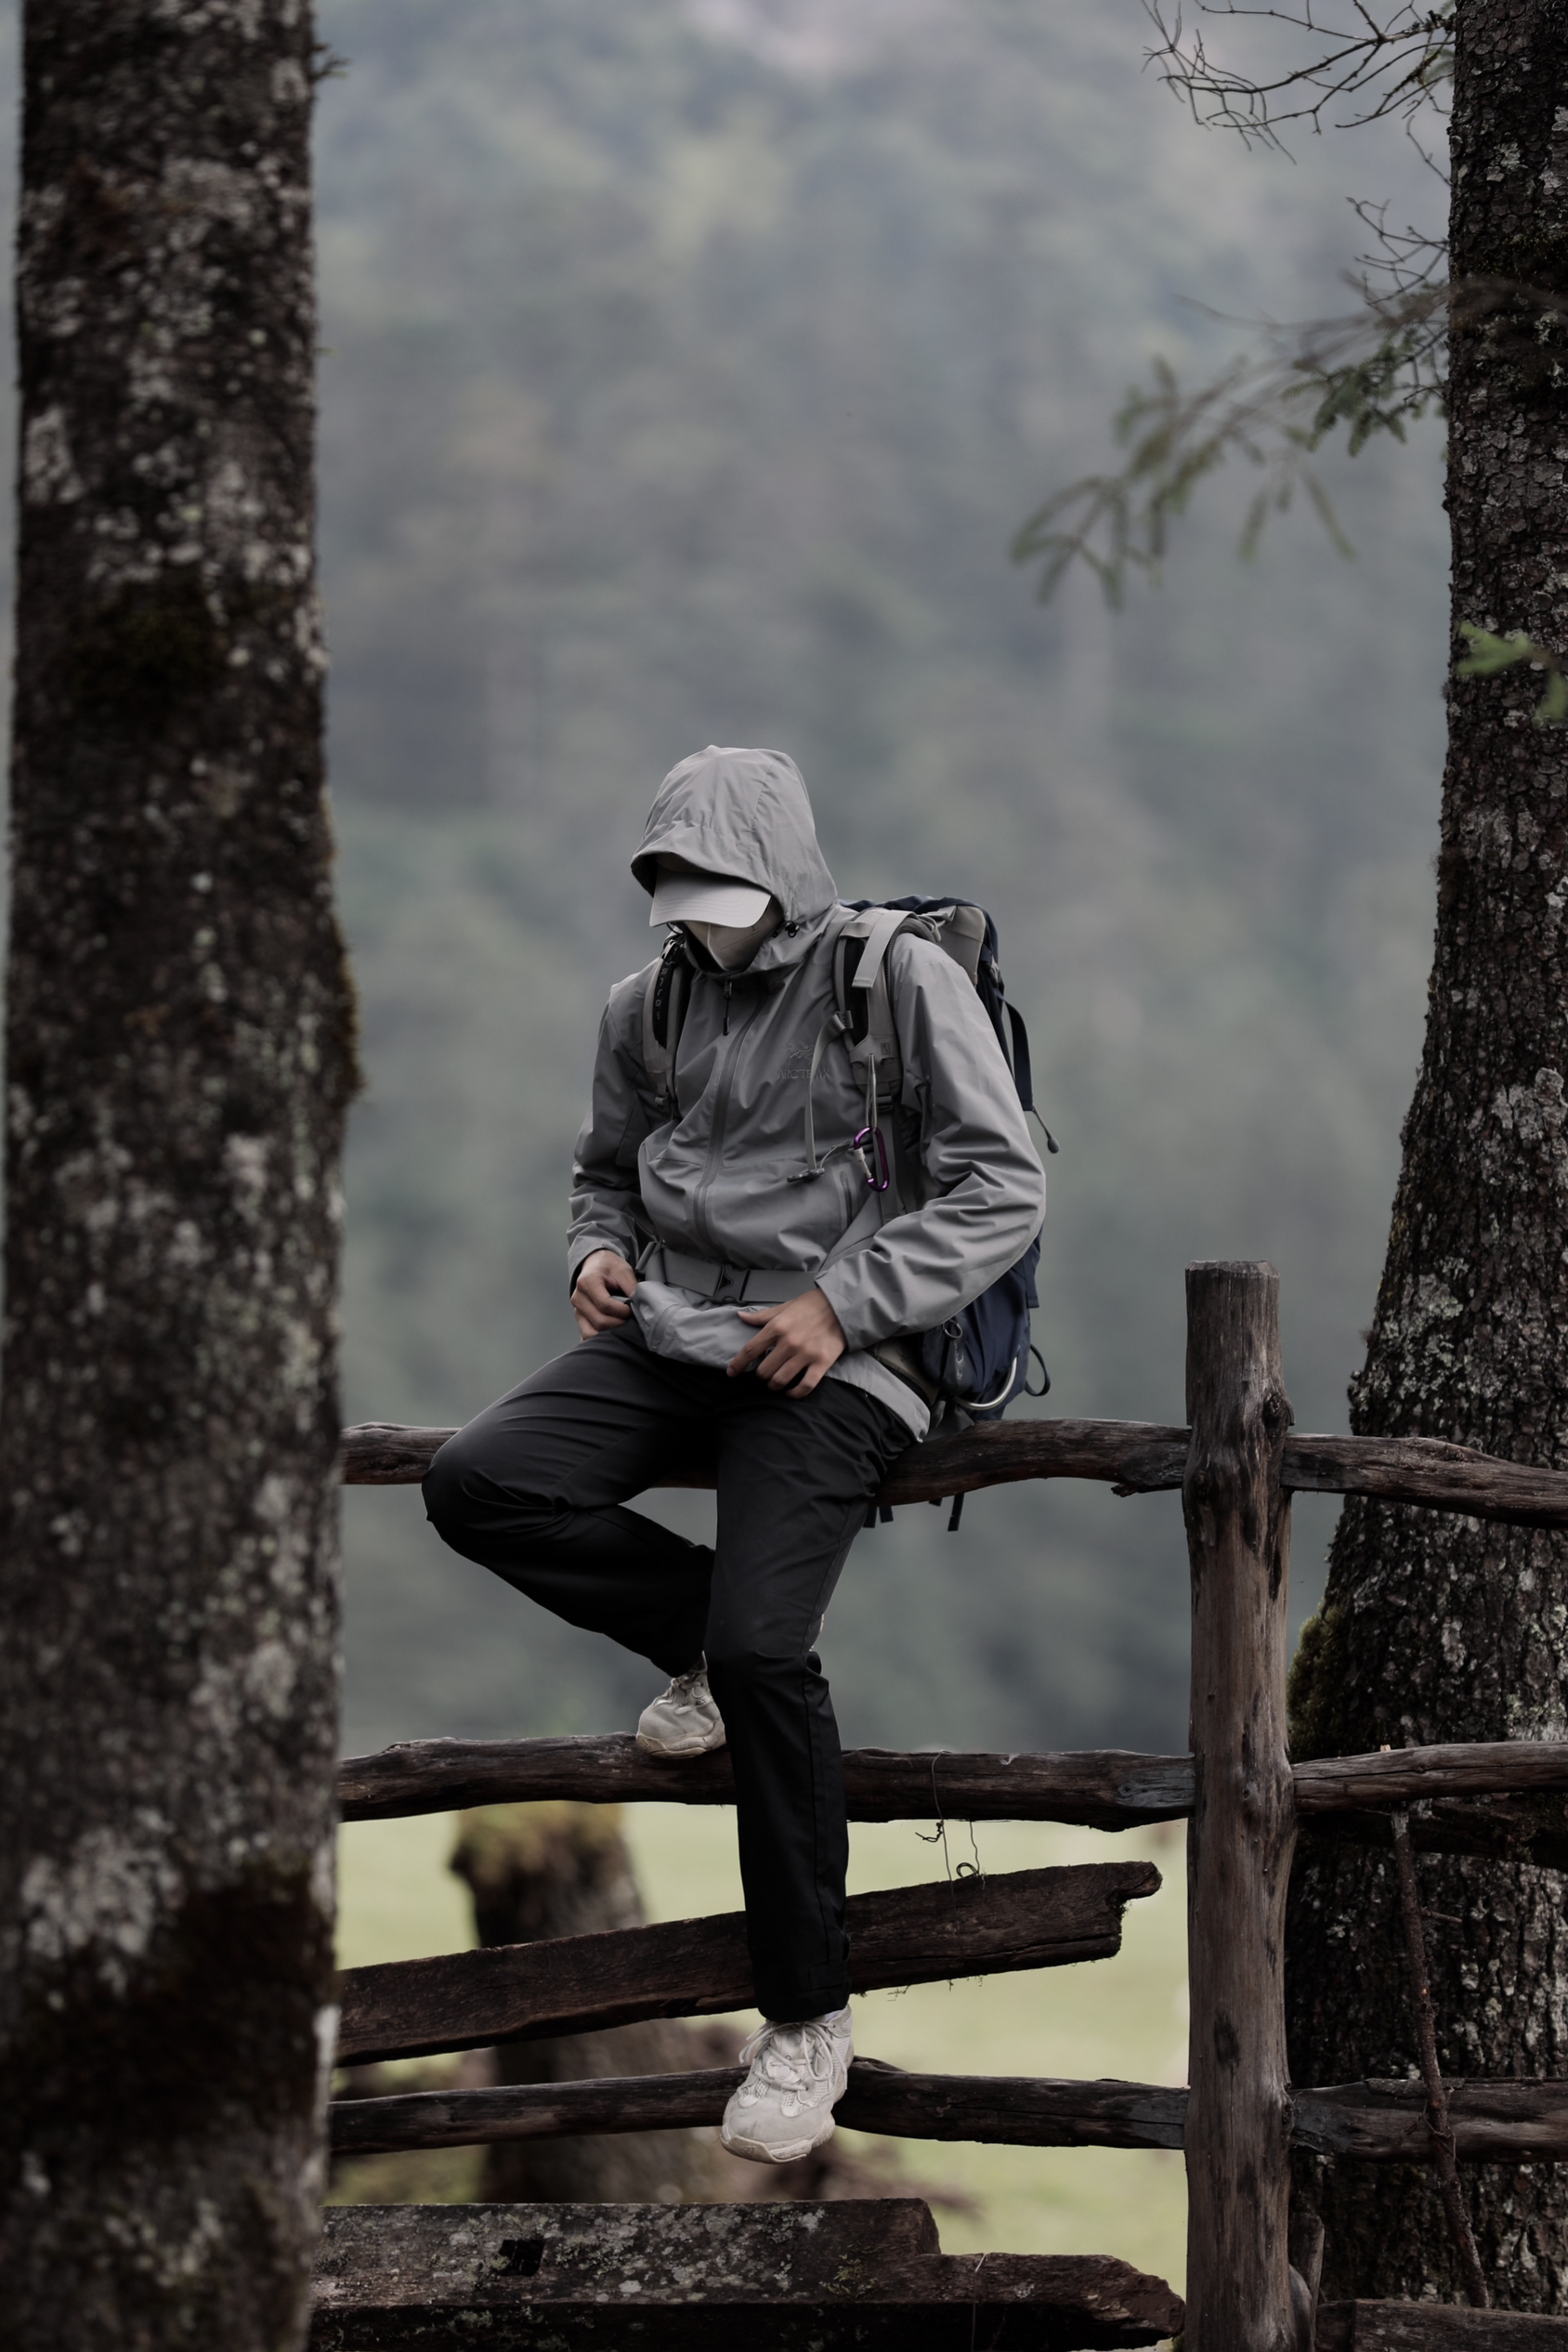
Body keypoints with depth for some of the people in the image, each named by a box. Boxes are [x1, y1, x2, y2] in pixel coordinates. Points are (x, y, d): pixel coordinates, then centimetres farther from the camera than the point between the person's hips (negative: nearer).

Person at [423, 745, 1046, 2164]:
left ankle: (807, 2015, -11)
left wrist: (844, 1304, -16)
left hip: (831, 1361, -6)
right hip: (671, 1340, 6)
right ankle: (701, 1635, 5)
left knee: (765, 1648, -24)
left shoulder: (901, 983, -4)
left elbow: (1004, 1190, -6)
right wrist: (598, 1252, 4)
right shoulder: (651, 1008, 13)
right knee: (475, 1486, -20)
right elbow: (606, 1171, 29)